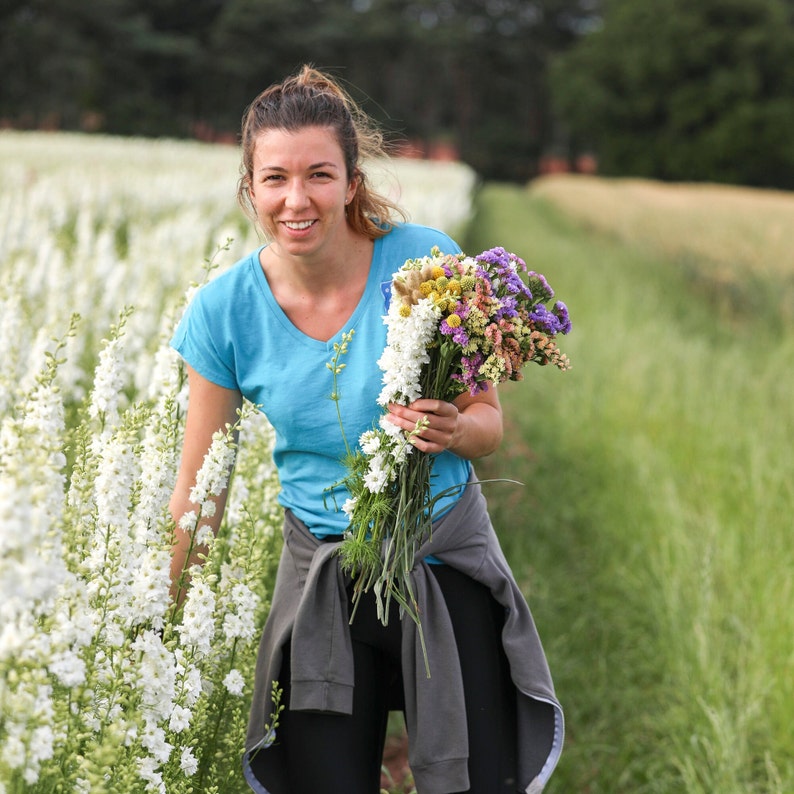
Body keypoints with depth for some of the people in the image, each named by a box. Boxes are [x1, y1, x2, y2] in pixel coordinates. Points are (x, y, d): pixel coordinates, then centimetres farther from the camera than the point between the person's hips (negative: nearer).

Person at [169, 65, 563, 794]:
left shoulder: (425, 261, -13)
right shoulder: (226, 310, -10)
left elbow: (491, 423, -3)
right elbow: (199, 489, -1)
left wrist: (452, 430, -26)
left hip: (447, 563, -1)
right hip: (323, 578, 1)